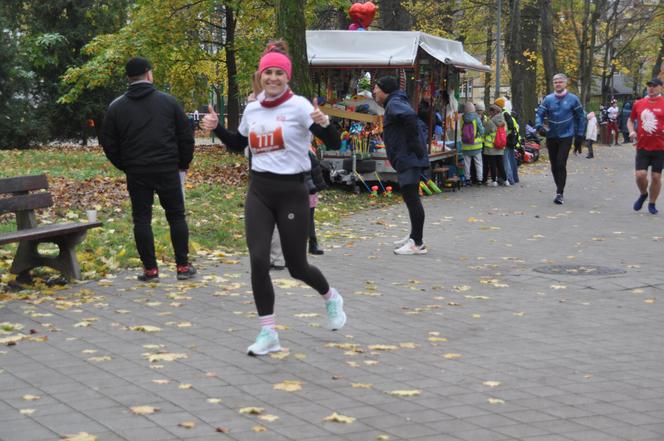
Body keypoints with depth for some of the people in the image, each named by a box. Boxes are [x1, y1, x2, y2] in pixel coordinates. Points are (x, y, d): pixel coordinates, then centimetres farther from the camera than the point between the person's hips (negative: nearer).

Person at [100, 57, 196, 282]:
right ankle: (183, 266, 8)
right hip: (167, 170, 0)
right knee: (176, 216, 9)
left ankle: (150, 269, 4)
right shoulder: (167, 101, 0)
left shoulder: (116, 107, 2)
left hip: (136, 172, 0)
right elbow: (186, 135, 2)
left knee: (141, 219, 6)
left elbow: (108, 143, 5)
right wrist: (183, 163, 13)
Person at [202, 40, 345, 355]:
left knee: (296, 266, 5)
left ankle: (331, 298, 38)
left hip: (292, 193, -4)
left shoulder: (299, 106, -10)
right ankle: (268, 333, 2)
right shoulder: (252, 108, 6)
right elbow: (238, 145, 23)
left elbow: (334, 143, -15)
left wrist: (323, 122, -35)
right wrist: (216, 127, 7)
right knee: (258, 261, -8)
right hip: (259, 192, 4)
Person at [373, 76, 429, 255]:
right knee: (410, 198, 18)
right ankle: (413, 237, 29)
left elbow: (410, 116, -32)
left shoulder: (394, 104, -10)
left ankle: (418, 244, -11)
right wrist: (419, 143, 18)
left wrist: (413, 143, -26)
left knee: (412, 199, -11)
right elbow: (421, 126, 29)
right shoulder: (397, 104, 23)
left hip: (408, 159, -11)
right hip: (408, 159, 11)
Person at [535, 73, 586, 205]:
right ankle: (559, 188, 27)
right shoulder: (548, 99, 1)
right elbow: (539, 113, 0)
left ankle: (560, 194, -12)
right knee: (554, 165, 10)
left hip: (566, 137, -3)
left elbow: (581, 117, 4)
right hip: (551, 137, 3)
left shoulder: (573, 99, -3)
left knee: (561, 164, -13)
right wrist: (539, 126, -19)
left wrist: (580, 134, 2)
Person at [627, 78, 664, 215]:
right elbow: (630, 120, 20)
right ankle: (643, 194, 23)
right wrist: (631, 131, 1)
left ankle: (652, 204, 19)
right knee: (640, 174, -8)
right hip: (642, 146, 2)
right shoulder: (639, 104, 5)